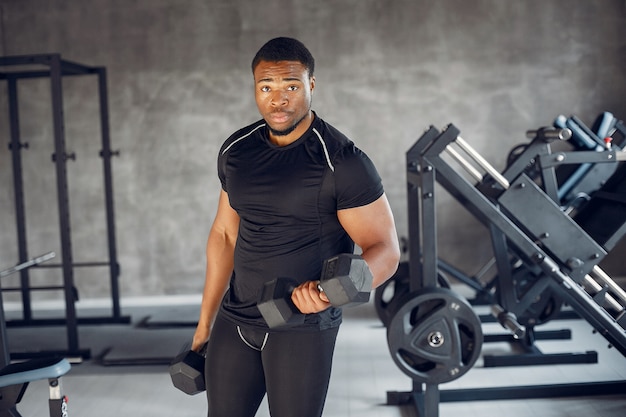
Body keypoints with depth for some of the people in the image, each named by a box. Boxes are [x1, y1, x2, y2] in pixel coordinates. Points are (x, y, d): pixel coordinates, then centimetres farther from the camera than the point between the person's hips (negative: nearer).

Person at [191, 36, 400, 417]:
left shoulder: (342, 162, -15)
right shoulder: (236, 150, 3)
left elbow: (385, 250, -13)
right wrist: (206, 321, 14)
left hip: (303, 326, -5)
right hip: (234, 319, 5)